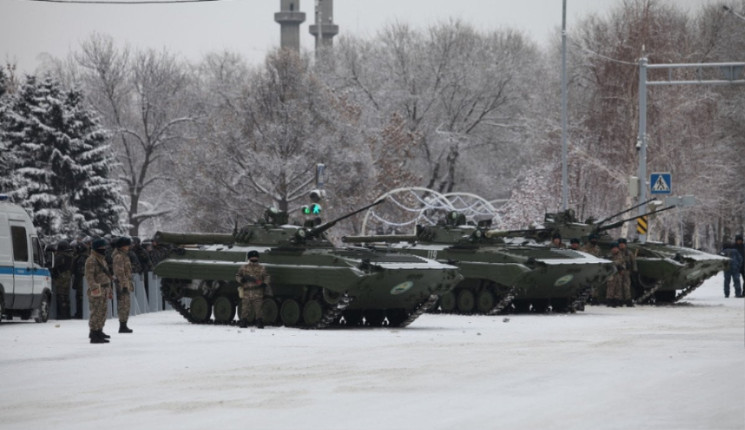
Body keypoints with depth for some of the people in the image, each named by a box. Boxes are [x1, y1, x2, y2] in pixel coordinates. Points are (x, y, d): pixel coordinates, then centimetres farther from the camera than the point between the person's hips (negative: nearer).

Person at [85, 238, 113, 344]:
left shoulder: (101, 259, 20)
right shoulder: (91, 260, -12)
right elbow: (89, 276, -21)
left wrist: (109, 290, 29)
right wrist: (94, 287, -33)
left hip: (104, 290, 10)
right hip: (96, 291, -10)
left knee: (102, 312, 19)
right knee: (96, 312, -12)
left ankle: (98, 332, 32)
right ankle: (94, 336, -14)